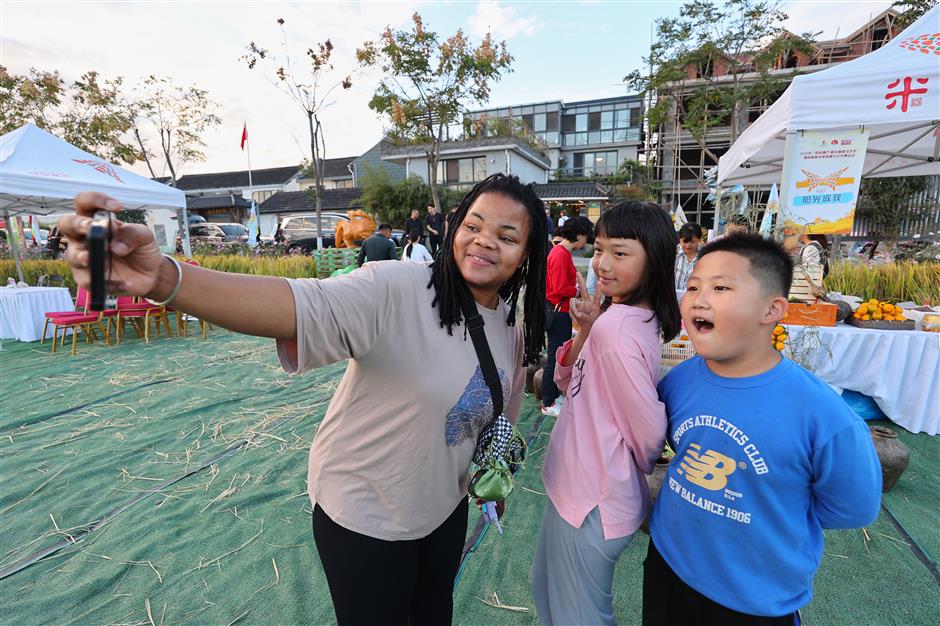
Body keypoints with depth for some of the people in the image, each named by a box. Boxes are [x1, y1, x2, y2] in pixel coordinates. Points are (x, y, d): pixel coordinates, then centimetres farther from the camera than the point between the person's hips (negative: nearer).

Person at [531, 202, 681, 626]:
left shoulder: (615, 326, -27)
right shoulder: (633, 317, 2)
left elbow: (650, 428, -24)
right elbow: (568, 382, 6)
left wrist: (640, 469, -3)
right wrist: (584, 331, -10)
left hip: (591, 502, -9)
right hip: (581, 487, 9)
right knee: (547, 589, 30)